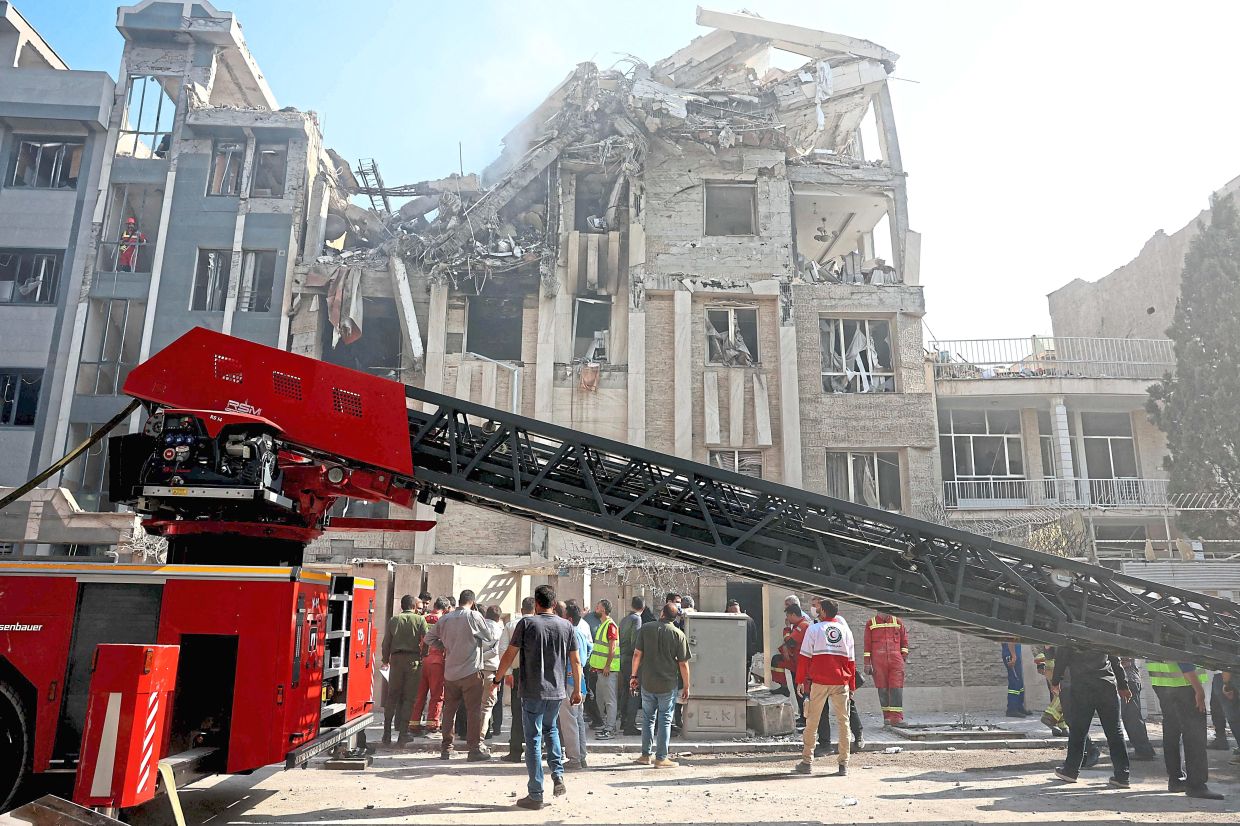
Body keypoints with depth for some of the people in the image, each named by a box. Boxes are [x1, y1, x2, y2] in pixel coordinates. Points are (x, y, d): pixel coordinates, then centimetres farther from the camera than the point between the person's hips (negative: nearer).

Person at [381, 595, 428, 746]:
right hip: (414, 659, -2)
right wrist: (423, 656, 9)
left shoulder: (393, 620, 7)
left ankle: (387, 733, 11)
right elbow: (426, 640, -5)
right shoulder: (420, 620, 1)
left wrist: (386, 660, 19)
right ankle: (402, 735, 1)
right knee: (409, 698, 3)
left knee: (392, 696, 12)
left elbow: (386, 642, 7)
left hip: (396, 659, 2)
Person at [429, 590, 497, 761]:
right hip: (471, 671, -5)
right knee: (474, 710, 1)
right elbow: (492, 636, -6)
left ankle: (446, 748, 19)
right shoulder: (473, 616, -11)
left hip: (450, 673, 5)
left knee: (449, 709, 14)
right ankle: (475, 749, 2)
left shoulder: (445, 619, 4)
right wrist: (489, 623, 12)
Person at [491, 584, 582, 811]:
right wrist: (577, 690, 14)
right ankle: (558, 774, 13)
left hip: (532, 692, -4)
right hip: (557, 691, 4)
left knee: (533, 740, 4)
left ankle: (535, 796, 7)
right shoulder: (566, 627, 2)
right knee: (552, 729, 27)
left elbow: (510, 655, -6)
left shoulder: (526, 623, -7)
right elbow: (576, 661, 5)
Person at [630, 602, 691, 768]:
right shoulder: (679, 635, -8)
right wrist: (686, 686, 3)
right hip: (668, 685, -2)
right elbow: (683, 664, -7)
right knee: (665, 720, 6)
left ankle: (646, 755, 21)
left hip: (647, 683, 2)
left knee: (648, 718, 15)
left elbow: (637, 654, -1)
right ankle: (661, 758, 8)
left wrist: (634, 676, 9)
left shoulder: (646, 628, -2)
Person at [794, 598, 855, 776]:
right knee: (843, 722, 7)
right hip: (841, 682, 2)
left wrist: (800, 680, 5)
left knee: (812, 722, 6)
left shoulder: (814, 629, 0)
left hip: (818, 681, -2)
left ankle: (807, 762, 8)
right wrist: (852, 685, 15)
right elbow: (851, 660, 10)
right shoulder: (845, 630, 9)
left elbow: (804, 656, -2)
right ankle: (844, 764, 5)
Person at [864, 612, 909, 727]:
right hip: (878, 662, 0)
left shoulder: (897, 622, 10)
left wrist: (904, 655, 5)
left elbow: (904, 640, 17)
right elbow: (867, 644, 6)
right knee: (883, 689, 3)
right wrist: (867, 663, 3)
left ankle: (896, 718, -10)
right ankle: (887, 717, 11)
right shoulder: (871, 623, 7)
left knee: (896, 688, -8)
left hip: (896, 661, 0)